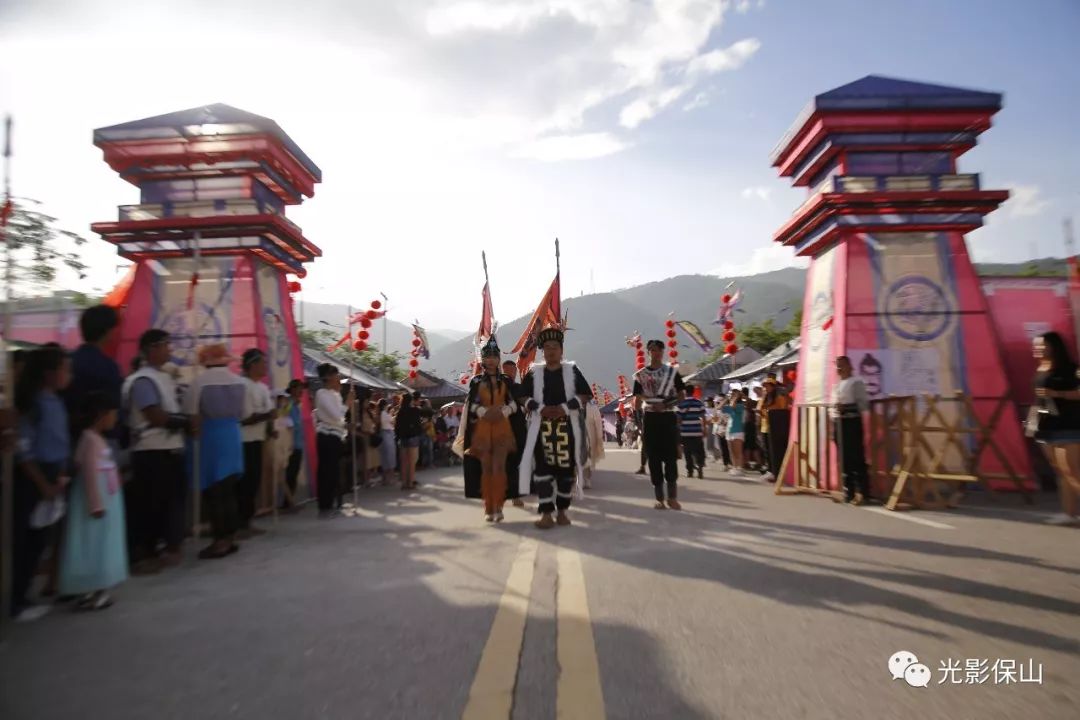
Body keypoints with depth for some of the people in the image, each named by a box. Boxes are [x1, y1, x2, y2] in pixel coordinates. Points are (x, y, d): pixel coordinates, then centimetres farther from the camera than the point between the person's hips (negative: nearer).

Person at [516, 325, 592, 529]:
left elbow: (585, 395, 0)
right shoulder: (534, 372, 8)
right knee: (542, 469, -5)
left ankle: (562, 511, 18)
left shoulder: (572, 370, 6)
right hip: (541, 426, 0)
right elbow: (522, 396, 4)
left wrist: (564, 407, -13)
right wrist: (540, 408, -12)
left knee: (566, 469, 5)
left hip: (568, 426, 0)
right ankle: (546, 514, 0)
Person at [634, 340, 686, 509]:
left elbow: (682, 396, 1)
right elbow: (637, 401, 6)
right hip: (650, 419, 1)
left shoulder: (672, 372, 4)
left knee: (671, 457, -4)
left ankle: (672, 497, 5)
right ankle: (659, 498, 10)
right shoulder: (641, 375, 5)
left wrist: (665, 404, -14)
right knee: (654, 459, 2)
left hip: (668, 418, -1)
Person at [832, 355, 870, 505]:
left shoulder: (856, 383, -5)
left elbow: (864, 403, -12)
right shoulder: (837, 385, 19)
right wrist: (833, 420, 12)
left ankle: (862, 492, -4)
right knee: (844, 459, 10)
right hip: (839, 423, 8)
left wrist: (846, 408, -22)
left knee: (857, 459, -7)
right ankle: (848, 491, 17)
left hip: (852, 422, -8)